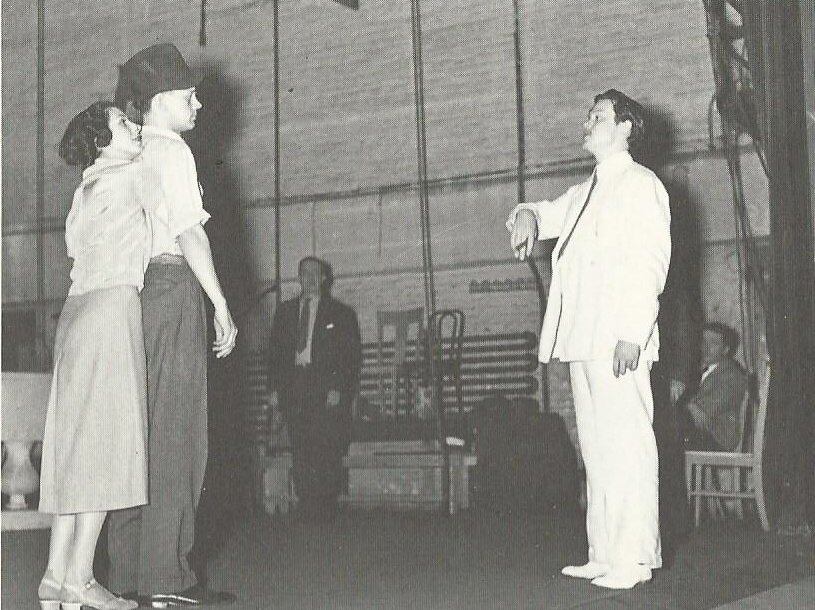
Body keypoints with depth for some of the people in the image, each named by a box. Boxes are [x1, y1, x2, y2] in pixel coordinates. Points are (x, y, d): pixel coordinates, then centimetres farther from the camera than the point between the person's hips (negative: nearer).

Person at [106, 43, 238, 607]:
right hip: (173, 286, -8)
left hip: (131, 291, 8)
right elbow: (189, 231, -12)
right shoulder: (170, 150, -4)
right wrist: (222, 306, -11)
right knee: (176, 434, -8)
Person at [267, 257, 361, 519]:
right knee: (300, 454, -2)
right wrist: (275, 388, 5)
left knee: (327, 451, -11)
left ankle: (326, 508, -6)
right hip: (293, 387, 3)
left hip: (326, 390, -3)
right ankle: (307, 511, 1)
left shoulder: (340, 313, 9)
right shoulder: (286, 311, 19)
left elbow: (352, 355, 4)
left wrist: (338, 388, -8)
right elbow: (276, 351, 16)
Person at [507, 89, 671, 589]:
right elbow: (549, 214, 37)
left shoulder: (641, 185, -3)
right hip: (583, 341, 9)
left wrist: (632, 333, -19)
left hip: (619, 340, -9)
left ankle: (634, 558, -7)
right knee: (596, 450, 9)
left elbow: (651, 262, -11)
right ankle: (604, 555, 15)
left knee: (627, 445, -9)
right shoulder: (586, 192, 22)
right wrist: (526, 216, 11)